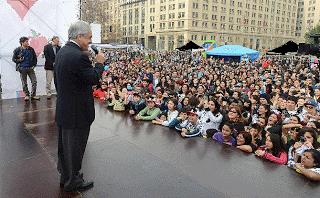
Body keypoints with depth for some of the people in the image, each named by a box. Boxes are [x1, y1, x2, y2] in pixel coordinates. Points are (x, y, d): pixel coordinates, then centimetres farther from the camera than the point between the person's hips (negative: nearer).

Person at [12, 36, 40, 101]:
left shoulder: (31, 49, 4)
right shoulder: (17, 50, -3)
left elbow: (35, 57, 14)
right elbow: (13, 59, 4)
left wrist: (34, 64, 5)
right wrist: (19, 60, -13)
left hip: (30, 68, 2)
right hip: (22, 69, -2)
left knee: (34, 81, -2)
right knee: (24, 83, 5)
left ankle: (33, 95, 9)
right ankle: (27, 95, 18)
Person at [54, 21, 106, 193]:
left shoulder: (61, 52, 6)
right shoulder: (79, 57, -24)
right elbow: (94, 79, -19)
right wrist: (99, 63, -5)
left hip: (63, 109, 10)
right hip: (77, 112, -10)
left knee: (65, 145, 22)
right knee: (75, 148, 8)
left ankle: (65, 177, 40)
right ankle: (72, 182, 25)